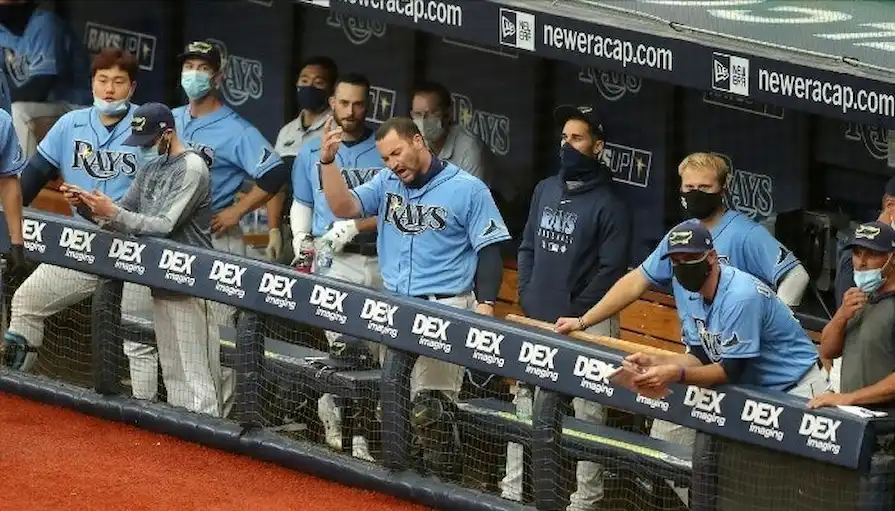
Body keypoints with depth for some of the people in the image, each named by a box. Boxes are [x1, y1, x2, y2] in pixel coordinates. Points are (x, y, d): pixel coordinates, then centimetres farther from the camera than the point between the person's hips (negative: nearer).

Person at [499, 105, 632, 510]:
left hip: (587, 324, -7)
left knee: (586, 411, -6)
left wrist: (575, 313, -13)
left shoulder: (608, 203, -9)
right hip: (537, 320, 7)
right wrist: (527, 298, 6)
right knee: (525, 400, 11)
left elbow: (611, 269, -11)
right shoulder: (545, 190, 12)